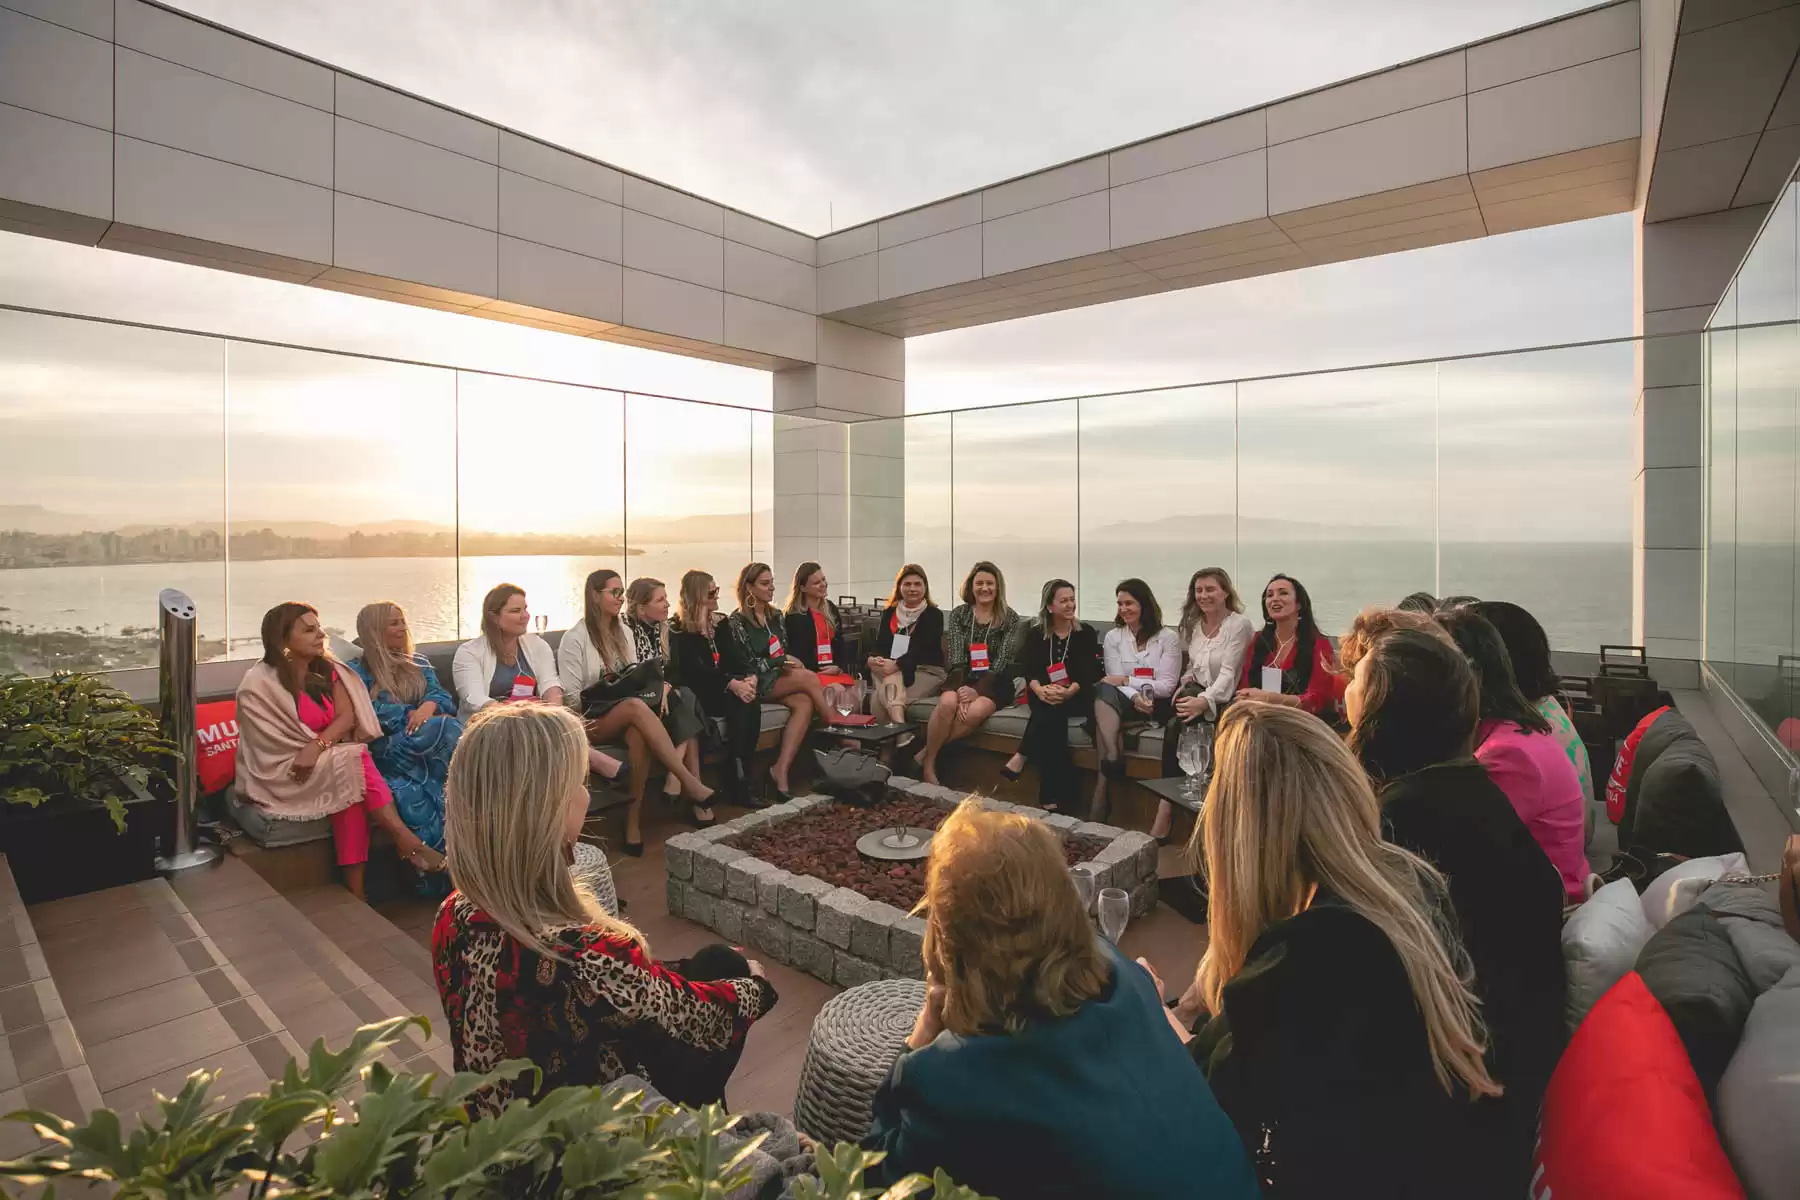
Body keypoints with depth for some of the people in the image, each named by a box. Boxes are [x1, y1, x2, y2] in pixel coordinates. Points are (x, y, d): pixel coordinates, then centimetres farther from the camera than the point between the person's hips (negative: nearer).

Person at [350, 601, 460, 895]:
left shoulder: (419, 663, 24)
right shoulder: (357, 672, 11)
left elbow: (443, 697, 11)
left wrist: (429, 707, -11)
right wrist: (413, 714, -6)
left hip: (429, 749, 4)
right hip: (387, 752, -4)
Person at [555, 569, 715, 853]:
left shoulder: (624, 631, 13)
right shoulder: (575, 638, -6)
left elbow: (636, 679, 10)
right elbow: (572, 698, -9)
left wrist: (660, 685, -12)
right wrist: (616, 696, -18)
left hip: (627, 717, 6)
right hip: (593, 720, -6)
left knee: (639, 732, -29)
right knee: (636, 706, -36)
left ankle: (634, 818, -25)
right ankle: (690, 783, -37)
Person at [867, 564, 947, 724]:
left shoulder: (934, 615, 3)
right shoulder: (888, 613, 18)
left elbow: (922, 649, -12)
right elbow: (878, 644, 6)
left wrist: (896, 665, -29)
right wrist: (871, 660, -20)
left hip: (926, 672, -2)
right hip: (890, 671, 2)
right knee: (892, 679, -38)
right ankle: (899, 726, -57)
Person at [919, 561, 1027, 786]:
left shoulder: (1010, 619, 0)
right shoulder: (958, 614, 5)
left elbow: (1000, 663, -9)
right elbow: (955, 659, -4)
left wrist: (977, 690, -23)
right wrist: (961, 689, -22)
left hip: (995, 683, -1)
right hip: (963, 679, 1)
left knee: (975, 712, -34)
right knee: (948, 703, -34)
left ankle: (924, 754, -19)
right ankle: (929, 764, -17)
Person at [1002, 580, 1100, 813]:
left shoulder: (1086, 634, 8)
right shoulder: (1035, 634, 12)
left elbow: (1090, 673, -4)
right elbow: (1029, 670, -1)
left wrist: (1069, 691, -26)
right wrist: (1039, 689, -26)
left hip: (1076, 698, -1)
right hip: (1043, 696, 1)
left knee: (1052, 710, -35)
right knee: (1050, 712, -34)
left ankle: (1021, 757, -32)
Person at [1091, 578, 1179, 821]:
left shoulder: (1168, 638, 2)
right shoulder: (1113, 637, 10)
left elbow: (1167, 687, -6)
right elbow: (1115, 683, 0)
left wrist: (1127, 680, -15)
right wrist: (1136, 698, -21)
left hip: (1157, 706, -2)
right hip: (1124, 702, 2)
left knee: (1105, 695, -34)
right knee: (1105, 691, -35)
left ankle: (1103, 785, -35)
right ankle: (1113, 764, -38)